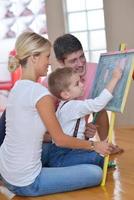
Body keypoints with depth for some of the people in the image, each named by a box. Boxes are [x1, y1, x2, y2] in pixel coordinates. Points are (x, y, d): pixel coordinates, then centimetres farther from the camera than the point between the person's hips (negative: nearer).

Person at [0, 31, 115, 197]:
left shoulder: (17, 88, 6)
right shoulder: (39, 92, -21)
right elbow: (60, 139, -13)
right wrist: (94, 146, -1)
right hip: (26, 183, -9)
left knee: (51, 149, 34)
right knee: (95, 173, -5)